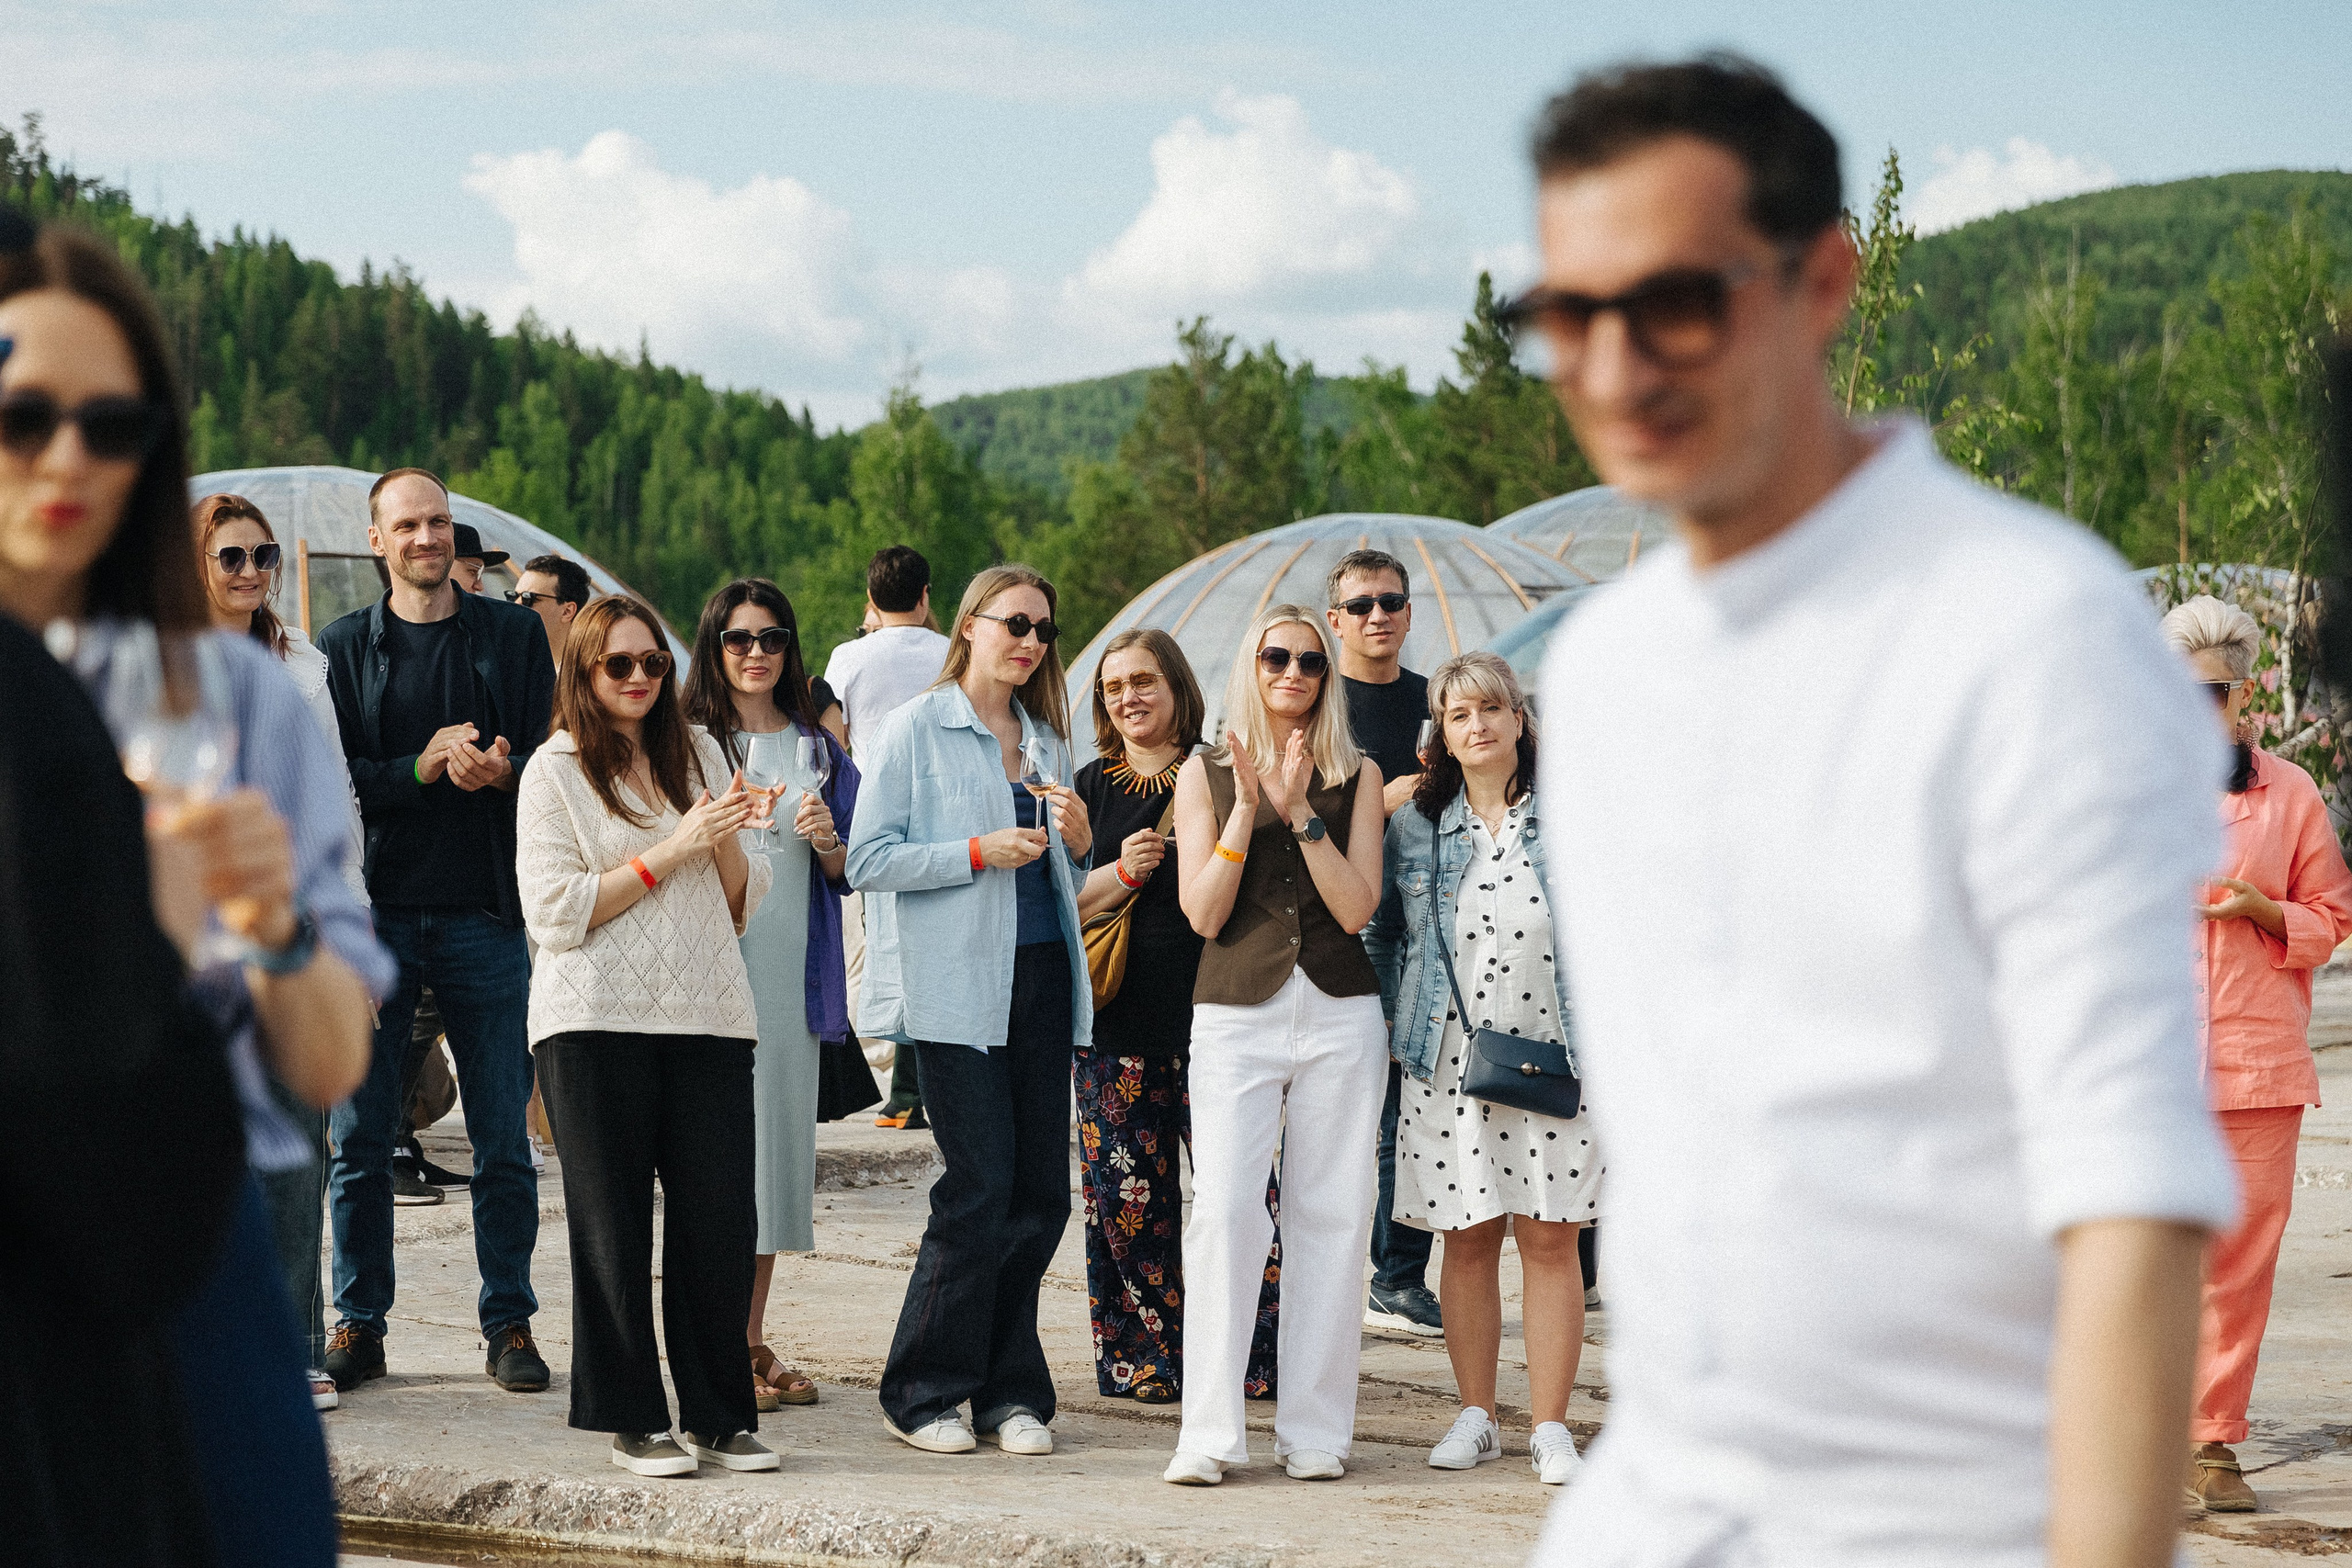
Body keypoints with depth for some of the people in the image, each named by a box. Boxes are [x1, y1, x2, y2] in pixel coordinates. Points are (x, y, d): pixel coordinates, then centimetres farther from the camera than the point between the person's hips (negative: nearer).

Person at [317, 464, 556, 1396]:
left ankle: (510, 1326, 10)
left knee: (503, 1142, 2)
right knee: (359, 1138, 3)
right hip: (375, 912, 0)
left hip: (485, 914, 0)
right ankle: (358, 1327, 12)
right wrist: (421, 768, -16)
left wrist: (501, 771, -18)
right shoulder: (343, 649, 7)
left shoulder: (514, 636, 8)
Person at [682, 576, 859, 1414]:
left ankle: (754, 1338, 14)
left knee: (781, 1134, 6)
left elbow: (847, 871, 15)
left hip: (793, 968, 4)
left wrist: (826, 842, -6)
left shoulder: (817, 746, 14)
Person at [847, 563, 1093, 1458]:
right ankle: (923, 1393, 2)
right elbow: (868, 861, -7)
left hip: (1041, 980, 6)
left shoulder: (1045, 738, 18)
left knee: (1042, 1190, 2)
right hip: (954, 986, -6)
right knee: (981, 1184, -10)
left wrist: (1077, 841, 4)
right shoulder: (916, 730, 0)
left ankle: (1009, 1393, 12)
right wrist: (980, 852, -15)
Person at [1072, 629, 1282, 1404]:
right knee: (1127, 1194, 3)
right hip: (1120, 1014, 2)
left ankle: (1254, 1357, 1)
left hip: (1210, 1011, -2)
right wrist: (1120, 874, -10)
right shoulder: (1091, 787, 12)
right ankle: (1143, 1360, 12)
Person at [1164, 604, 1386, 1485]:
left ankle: (1315, 1428, 7)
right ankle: (1211, 1434, -9)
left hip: (1339, 1015, 1)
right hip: (1236, 1015, -1)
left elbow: (1357, 907, -2)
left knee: (1329, 1215, 1)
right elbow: (1204, 913, -1)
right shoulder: (1204, 775, 9)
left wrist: (1300, 810, -10)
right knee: (1224, 1211, -11)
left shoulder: (1356, 777, 10)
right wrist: (1248, 807, -9)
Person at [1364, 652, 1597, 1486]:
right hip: (1452, 1065, 1)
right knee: (1468, 1240, 5)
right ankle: (1475, 1417, 15)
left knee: (1550, 1238, -2)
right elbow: (1380, 933, 16)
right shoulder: (1416, 828, 7)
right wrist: (1390, 1022, 8)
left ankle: (1550, 1427, 3)